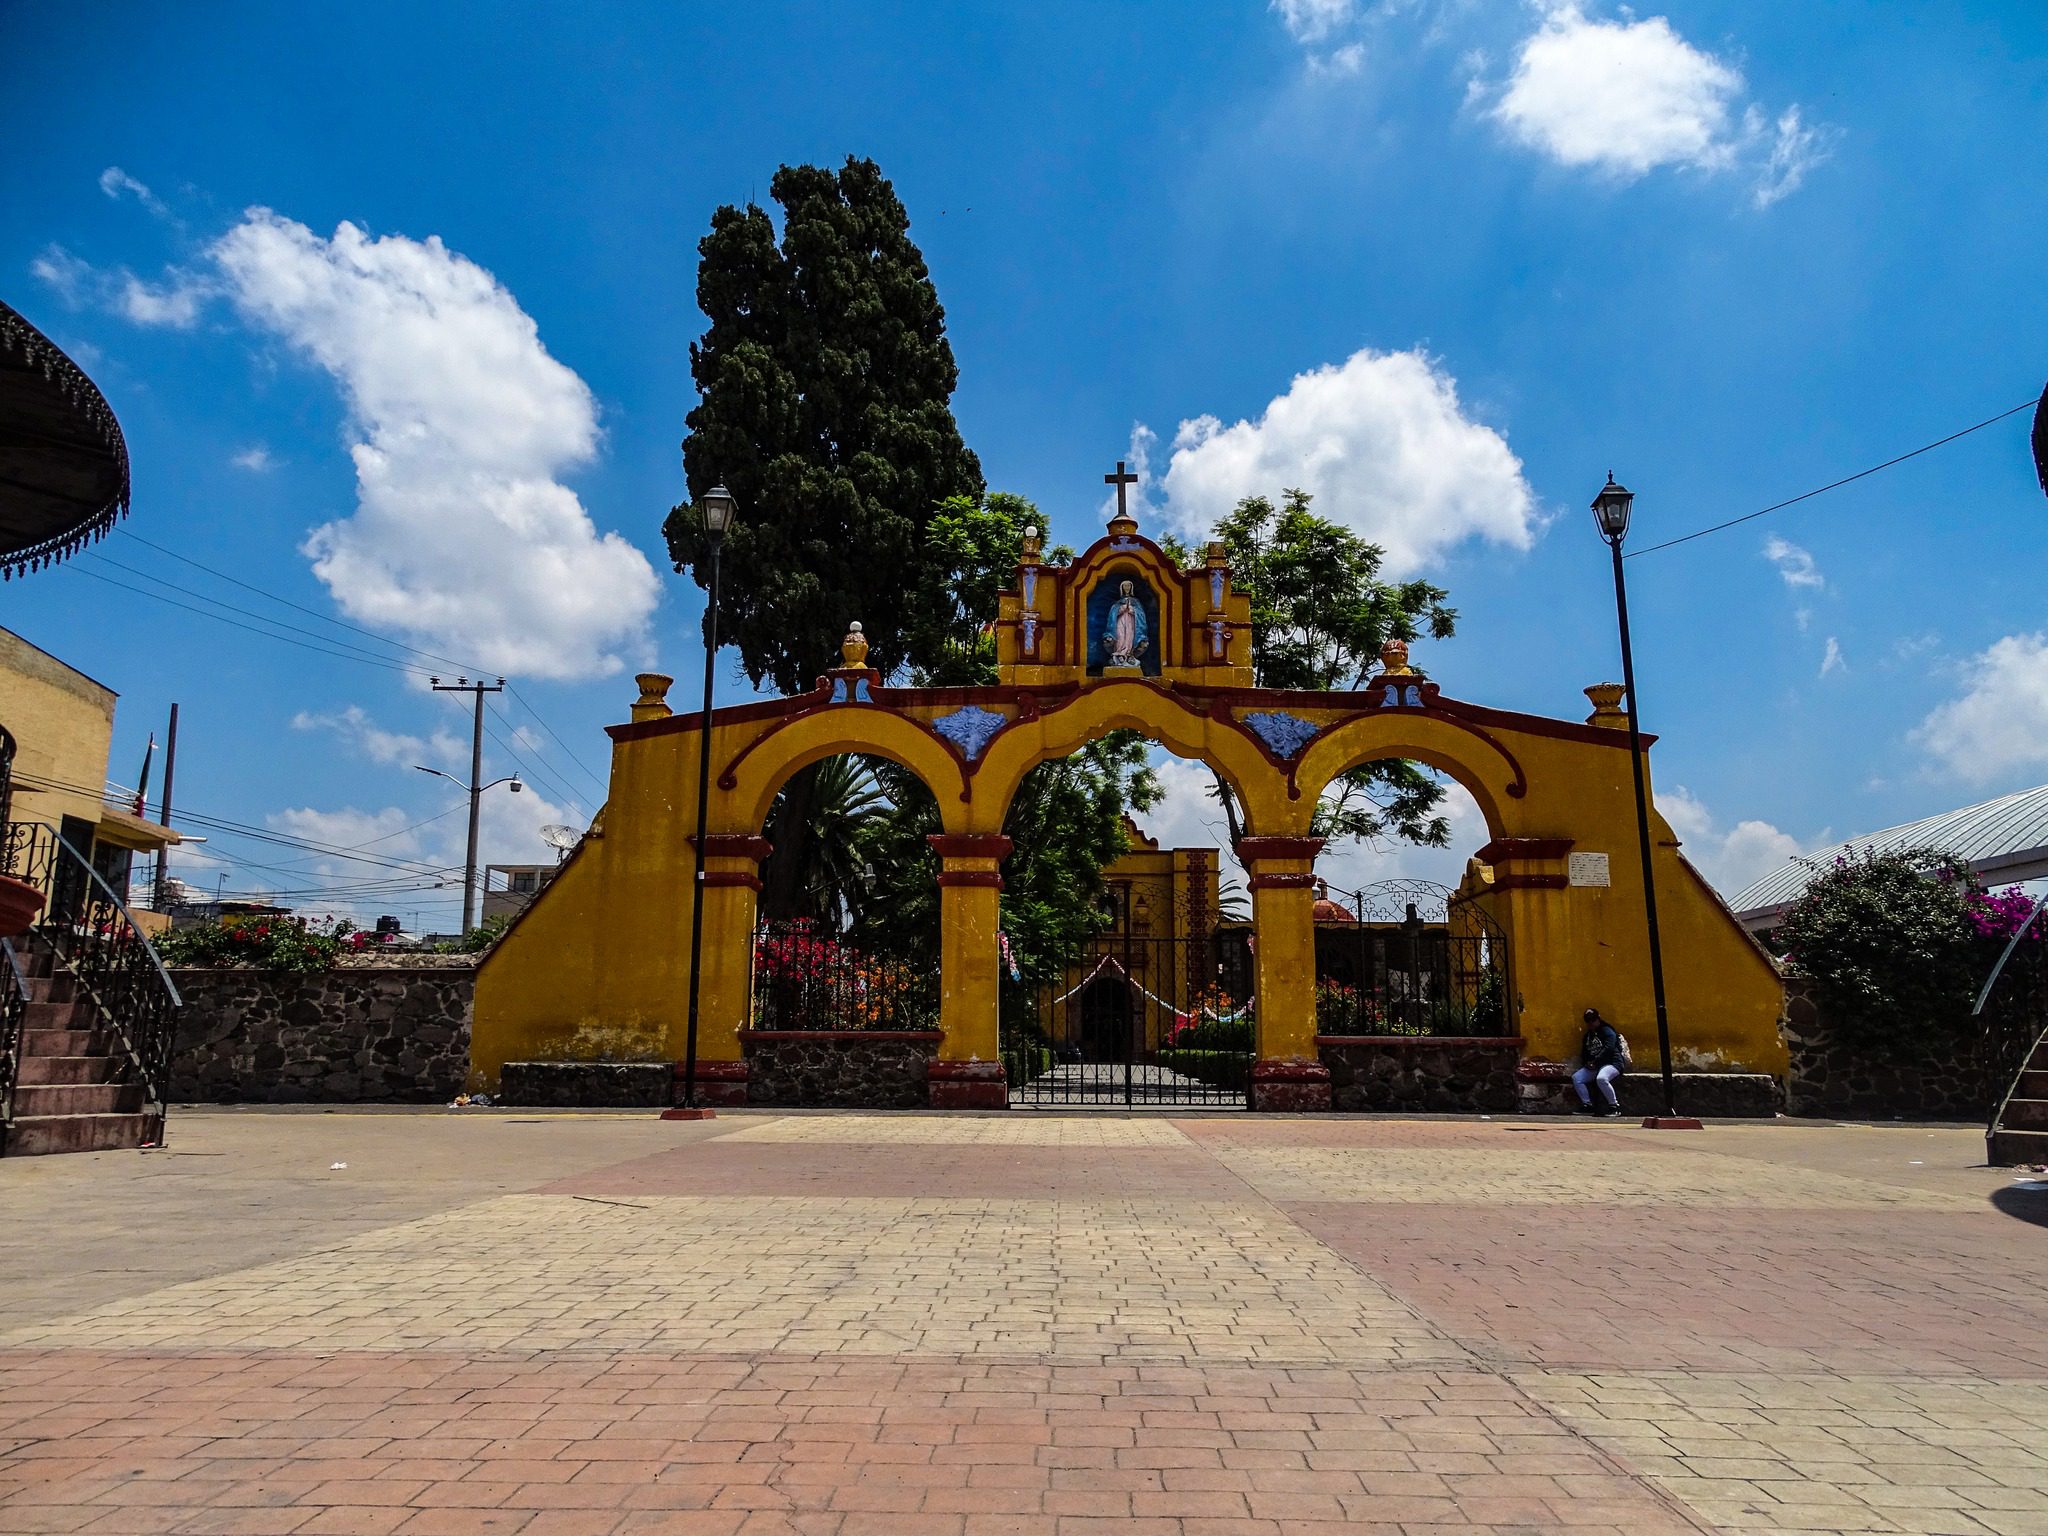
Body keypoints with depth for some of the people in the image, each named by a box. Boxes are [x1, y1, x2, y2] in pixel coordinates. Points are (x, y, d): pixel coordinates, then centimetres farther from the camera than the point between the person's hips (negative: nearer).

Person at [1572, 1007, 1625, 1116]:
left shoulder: (1607, 1032, -4)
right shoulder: (1587, 1036, 21)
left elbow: (1608, 1049, -18)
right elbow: (1584, 1053, 24)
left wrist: (1595, 1062, -20)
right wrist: (1587, 1063, 2)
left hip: (1612, 1064, -8)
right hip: (1594, 1066, 8)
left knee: (1601, 1078, -38)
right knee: (1576, 1078, -10)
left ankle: (1614, 1106, -24)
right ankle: (1587, 1105, -8)